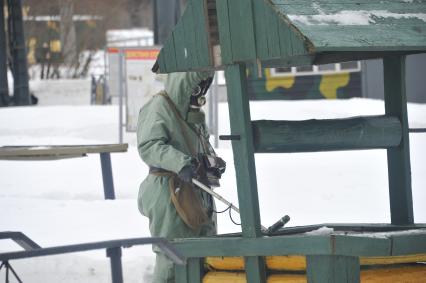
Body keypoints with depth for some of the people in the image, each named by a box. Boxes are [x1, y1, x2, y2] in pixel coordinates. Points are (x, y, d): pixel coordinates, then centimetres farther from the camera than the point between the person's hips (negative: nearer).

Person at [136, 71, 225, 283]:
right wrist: (180, 163, -34)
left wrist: (212, 161, 8)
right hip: (171, 193, -9)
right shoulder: (159, 107, -11)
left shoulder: (194, 112, 16)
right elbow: (149, 146, -22)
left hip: (198, 193, 9)